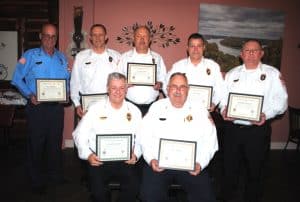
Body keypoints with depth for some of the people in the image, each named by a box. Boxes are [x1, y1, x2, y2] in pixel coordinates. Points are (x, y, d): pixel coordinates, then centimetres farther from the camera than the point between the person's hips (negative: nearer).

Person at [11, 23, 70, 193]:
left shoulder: (61, 57, 9)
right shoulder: (30, 55, -1)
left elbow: (68, 80, 13)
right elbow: (17, 79, -2)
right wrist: (30, 95, -14)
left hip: (57, 107, 3)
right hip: (37, 107, -3)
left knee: (56, 142, 13)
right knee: (36, 143, 6)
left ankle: (56, 176, 30)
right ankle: (37, 181, 21)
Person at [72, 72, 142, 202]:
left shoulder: (134, 111, 8)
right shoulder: (95, 109, 3)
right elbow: (79, 134, 3)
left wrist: (136, 154, -11)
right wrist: (88, 155, -10)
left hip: (125, 160, 1)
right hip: (99, 159, -1)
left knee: (133, 188, -21)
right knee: (98, 191, -21)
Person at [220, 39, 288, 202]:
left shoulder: (272, 73, 2)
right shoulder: (232, 74, 12)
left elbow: (281, 100, -3)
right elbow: (222, 96, 10)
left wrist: (266, 114, -18)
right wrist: (224, 110, -10)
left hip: (258, 129, -2)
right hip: (232, 128, 2)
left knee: (255, 170, 12)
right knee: (230, 167, 12)